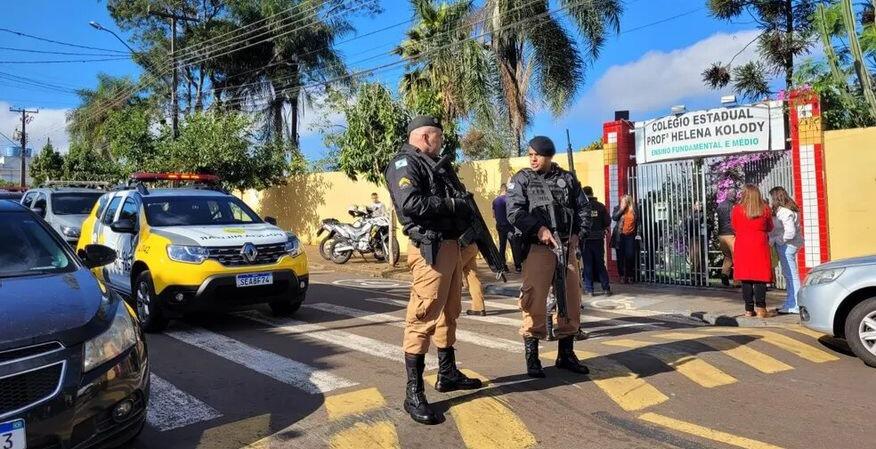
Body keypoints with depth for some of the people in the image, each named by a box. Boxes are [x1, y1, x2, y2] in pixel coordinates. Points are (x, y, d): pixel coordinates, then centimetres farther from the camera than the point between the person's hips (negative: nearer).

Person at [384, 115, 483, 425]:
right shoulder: (404, 163, -7)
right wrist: (450, 204, -13)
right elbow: (410, 202, -22)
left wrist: (466, 208, 7)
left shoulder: (433, 165, 23)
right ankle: (414, 394, -4)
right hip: (430, 248, -10)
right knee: (423, 317, -10)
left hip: (450, 245, 10)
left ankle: (448, 374, 31)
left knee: (449, 312, 17)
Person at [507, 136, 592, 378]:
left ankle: (566, 355, 24)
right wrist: (539, 229, -19)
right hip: (537, 247, -4)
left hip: (567, 246, 4)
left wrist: (577, 233, 1)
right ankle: (532, 359, 5)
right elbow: (515, 211, -7)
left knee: (571, 301, 9)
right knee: (534, 303, -7)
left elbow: (583, 207, 16)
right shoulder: (521, 179, 4)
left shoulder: (567, 178, 13)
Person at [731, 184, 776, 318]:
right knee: (760, 277, 1)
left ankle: (749, 309, 6)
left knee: (745, 278, 4)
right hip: (760, 246, 0)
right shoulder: (765, 209, 0)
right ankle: (760, 308, -2)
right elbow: (770, 228, 12)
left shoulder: (737, 209, -2)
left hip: (742, 246, 0)